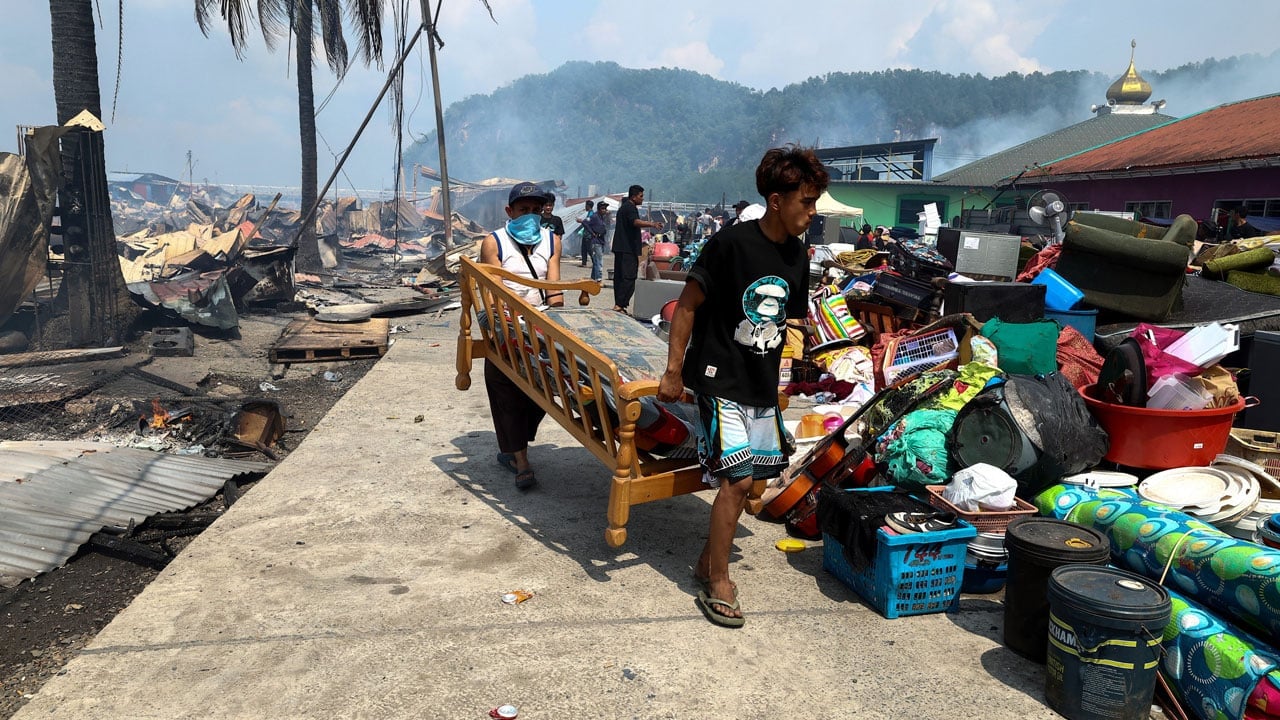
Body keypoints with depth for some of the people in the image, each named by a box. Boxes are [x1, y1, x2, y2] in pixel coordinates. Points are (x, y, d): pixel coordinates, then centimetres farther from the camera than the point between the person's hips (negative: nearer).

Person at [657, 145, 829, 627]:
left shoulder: (797, 255, 5)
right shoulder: (731, 244, -17)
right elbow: (687, 306, -12)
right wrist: (673, 372, -11)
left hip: (763, 384, 7)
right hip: (721, 379, -7)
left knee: (749, 478, 11)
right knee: (737, 479, -11)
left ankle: (709, 560, 30)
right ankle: (717, 584, 6)